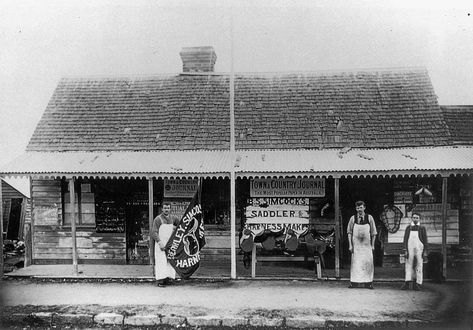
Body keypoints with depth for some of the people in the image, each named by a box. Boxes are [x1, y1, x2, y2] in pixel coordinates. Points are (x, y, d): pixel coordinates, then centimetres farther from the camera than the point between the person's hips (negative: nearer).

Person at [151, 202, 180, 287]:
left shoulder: (174, 218, 8)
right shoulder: (158, 219, -6)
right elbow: (154, 232, -11)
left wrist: (176, 228, 7)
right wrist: (160, 242, -21)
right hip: (160, 243, -4)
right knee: (161, 261, -9)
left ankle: (169, 277, 6)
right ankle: (160, 280, -9)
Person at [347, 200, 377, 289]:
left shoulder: (369, 218, 2)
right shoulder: (353, 218, 2)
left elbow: (373, 233, 6)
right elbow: (349, 232, 4)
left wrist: (372, 245, 1)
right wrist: (350, 245, -3)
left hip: (367, 245, 0)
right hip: (356, 245, 0)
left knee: (368, 263, -1)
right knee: (355, 263, 1)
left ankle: (368, 283, 7)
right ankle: (354, 282, 6)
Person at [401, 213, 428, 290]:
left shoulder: (422, 228, 7)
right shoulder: (408, 228, 10)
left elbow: (425, 240, 6)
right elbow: (405, 239, 7)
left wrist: (425, 251, -1)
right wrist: (405, 250, -2)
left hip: (419, 250, -1)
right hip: (410, 249, 1)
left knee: (419, 266, 1)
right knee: (409, 265, -3)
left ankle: (418, 283, 4)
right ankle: (408, 282, -6)